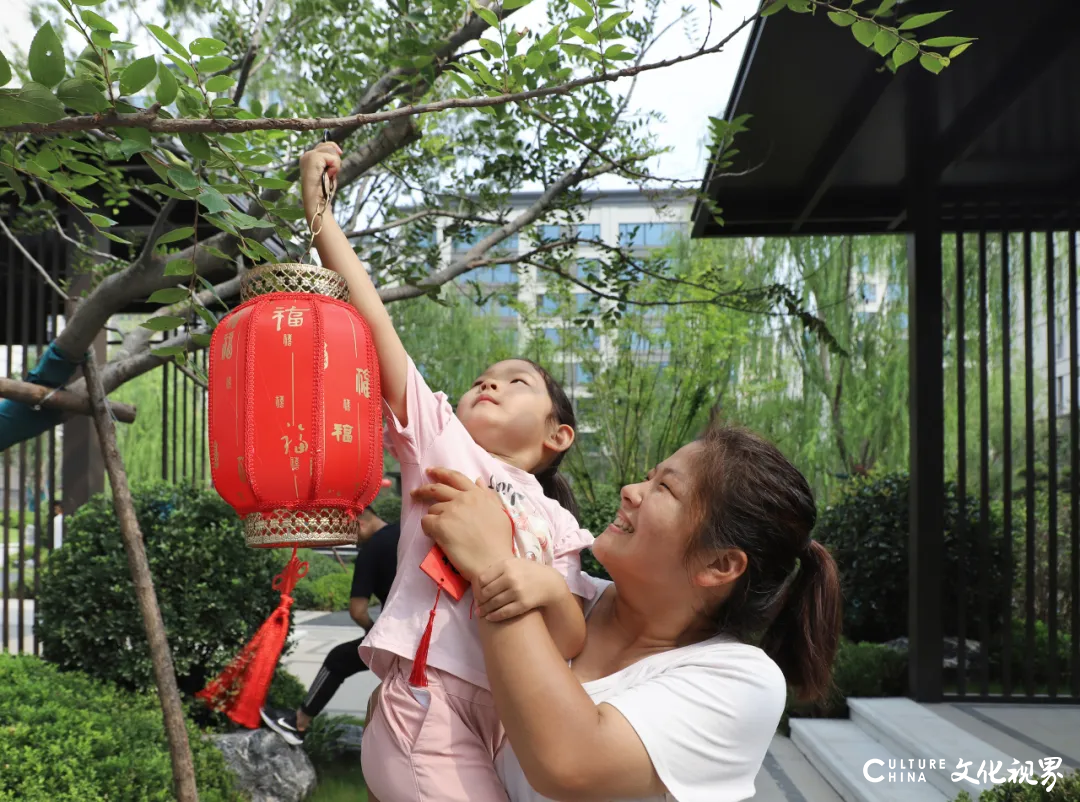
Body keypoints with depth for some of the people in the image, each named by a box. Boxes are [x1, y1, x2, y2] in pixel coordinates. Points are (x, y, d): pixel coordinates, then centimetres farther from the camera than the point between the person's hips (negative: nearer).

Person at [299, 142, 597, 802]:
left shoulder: (556, 523, 17)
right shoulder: (439, 439, 10)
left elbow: (574, 647, 4)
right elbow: (371, 319, 2)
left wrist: (549, 590, -17)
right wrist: (318, 210, -3)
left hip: (515, 719, 5)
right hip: (431, 696, -4)